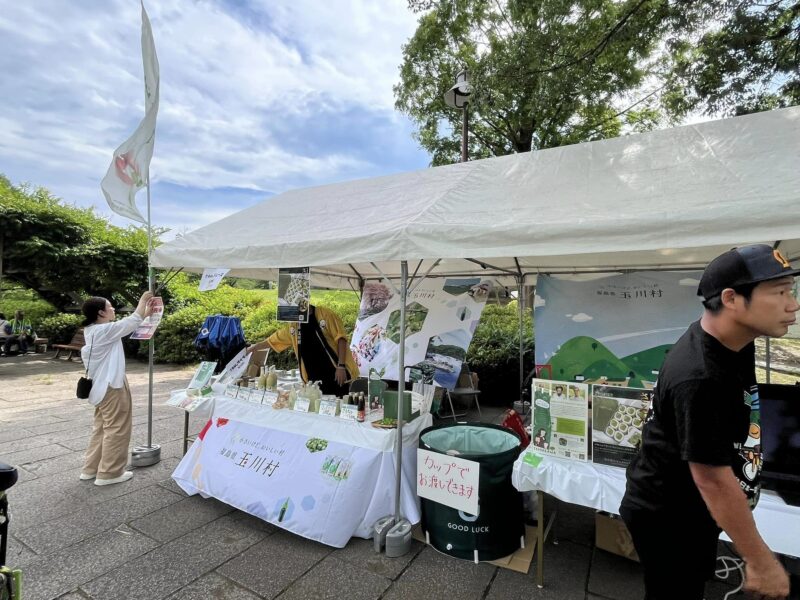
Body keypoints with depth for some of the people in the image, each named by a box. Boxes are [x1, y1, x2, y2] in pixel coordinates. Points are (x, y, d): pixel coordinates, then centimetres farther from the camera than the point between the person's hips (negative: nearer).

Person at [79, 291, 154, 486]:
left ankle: (90, 468, 28)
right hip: (112, 386, -10)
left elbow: (128, 325, 13)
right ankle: (109, 473, 10)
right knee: (116, 429, 0)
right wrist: (143, 300, -5)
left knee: (102, 427, 19)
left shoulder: (96, 330, 9)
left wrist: (147, 312, 12)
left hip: (104, 386, 10)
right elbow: (131, 322, -16)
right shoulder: (104, 330, -20)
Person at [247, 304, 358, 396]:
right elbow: (271, 341, 24)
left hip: (337, 375, -5)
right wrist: (249, 349, 25)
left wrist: (341, 366, -16)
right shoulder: (293, 326, 13)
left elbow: (341, 338, -10)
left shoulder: (326, 314, -6)